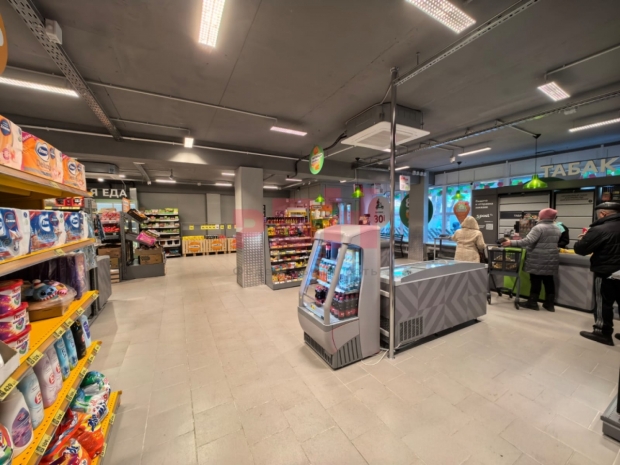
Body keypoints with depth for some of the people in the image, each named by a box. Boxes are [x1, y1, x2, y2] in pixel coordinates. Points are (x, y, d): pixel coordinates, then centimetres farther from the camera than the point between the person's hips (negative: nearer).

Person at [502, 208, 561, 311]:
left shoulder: (539, 227, -16)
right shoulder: (557, 229, 12)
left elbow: (528, 241, -25)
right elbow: (553, 242, 21)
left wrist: (512, 243, -22)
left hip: (538, 260, -8)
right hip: (551, 259, 8)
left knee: (536, 281, -1)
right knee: (548, 280, 11)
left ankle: (532, 303, 7)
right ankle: (550, 304, 17)